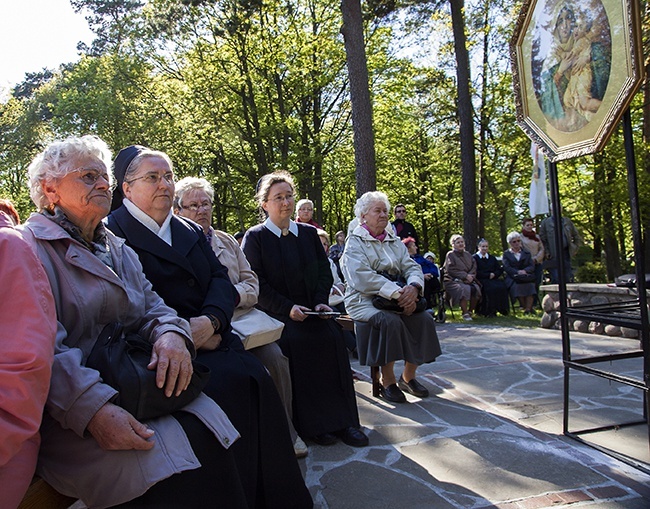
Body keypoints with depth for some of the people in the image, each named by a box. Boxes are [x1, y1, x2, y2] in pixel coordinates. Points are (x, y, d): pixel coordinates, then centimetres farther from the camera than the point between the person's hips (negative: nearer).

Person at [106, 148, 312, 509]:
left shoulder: (190, 231, 20)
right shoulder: (113, 231, 0)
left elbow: (221, 279, 8)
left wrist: (211, 320, -12)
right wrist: (183, 334, -15)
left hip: (211, 339, 6)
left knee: (255, 378, -19)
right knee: (234, 383, -27)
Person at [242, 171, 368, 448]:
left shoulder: (309, 233, 14)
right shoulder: (255, 237, 0)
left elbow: (324, 271, 13)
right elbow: (256, 284, -8)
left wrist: (321, 301, -5)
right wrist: (287, 308, -18)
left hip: (311, 310, 4)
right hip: (275, 314, -3)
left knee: (333, 337, -24)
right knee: (296, 341, -31)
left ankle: (340, 419, -14)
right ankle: (311, 424, -17)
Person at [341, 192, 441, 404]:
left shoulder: (394, 241, 16)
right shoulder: (355, 242, -3)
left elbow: (412, 267, 6)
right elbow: (362, 276, -18)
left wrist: (413, 287, -19)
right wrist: (396, 292, -27)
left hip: (398, 297, 6)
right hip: (364, 300, -5)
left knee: (424, 318, -18)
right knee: (390, 321, -32)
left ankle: (408, 376, 0)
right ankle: (387, 382, -14)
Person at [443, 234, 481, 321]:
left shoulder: (468, 255, 20)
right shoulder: (450, 255, 2)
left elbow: (474, 267, 11)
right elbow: (451, 270, -8)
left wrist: (470, 276, -10)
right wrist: (465, 276, -14)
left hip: (468, 280, 5)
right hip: (453, 280, -5)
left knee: (476, 288, -25)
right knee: (465, 289, -34)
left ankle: (470, 312, -9)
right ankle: (465, 314, -23)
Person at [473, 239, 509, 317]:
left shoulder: (492, 258, 25)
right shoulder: (475, 258, 7)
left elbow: (500, 270, 15)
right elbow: (476, 273, -5)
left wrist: (494, 274, -5)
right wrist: (488, 275, -9)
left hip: (493, 279, 5)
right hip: (481, 280, -5)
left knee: (502, 286, -27)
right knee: (491, 288, -33)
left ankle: (500, 309, -18)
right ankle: (488, 311, -24)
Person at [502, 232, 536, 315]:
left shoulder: (526, 253, 24)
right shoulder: (506, 254, 16)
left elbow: (532, 266, 10)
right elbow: (507, 267, 0)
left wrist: (525, 270, -11)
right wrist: (517, 272, -16)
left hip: (526, 276, 2)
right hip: (512, 278, -1)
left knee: (530, 285, -33)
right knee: (517, 286, -35)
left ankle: (528, 309, -33)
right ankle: (527, 308, -24)